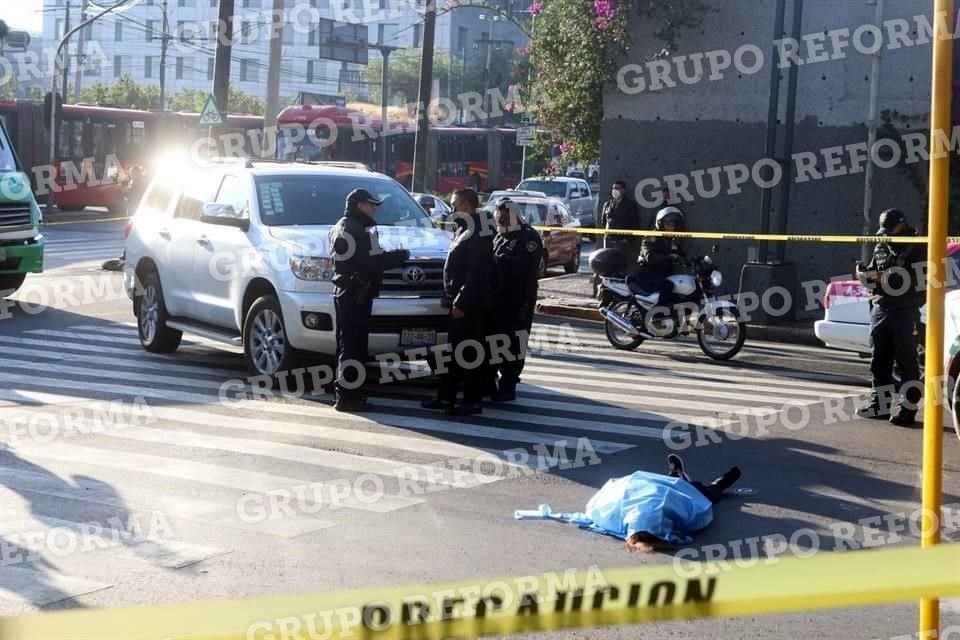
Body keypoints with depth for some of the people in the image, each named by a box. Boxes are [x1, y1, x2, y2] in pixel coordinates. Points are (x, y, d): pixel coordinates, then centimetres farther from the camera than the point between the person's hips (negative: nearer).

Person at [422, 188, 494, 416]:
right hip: (459, 301, 10)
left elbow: (476, 274, -22)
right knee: (453, 350, 14)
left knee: (470, 353, -5)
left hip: (471, 304, -10)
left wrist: (461, 302, -22)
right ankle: (446, 397, 21)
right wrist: (449, 296, 17)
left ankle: (473, 401, 1)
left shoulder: (477, 234, -17)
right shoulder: (463, 230, 16)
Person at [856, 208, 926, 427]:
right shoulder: (881, 247, 17)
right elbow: (872, 275, 20)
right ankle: (880, 404, 19)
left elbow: (919, 279, -16)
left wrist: (884, 277, -18)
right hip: (880, 309, 7)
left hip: (905, 312, -7)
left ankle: (908, 408, -5)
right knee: (879, 361, 10)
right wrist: (865, 274, -4)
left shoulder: (917, 248, -4)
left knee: (906, 362, -6)